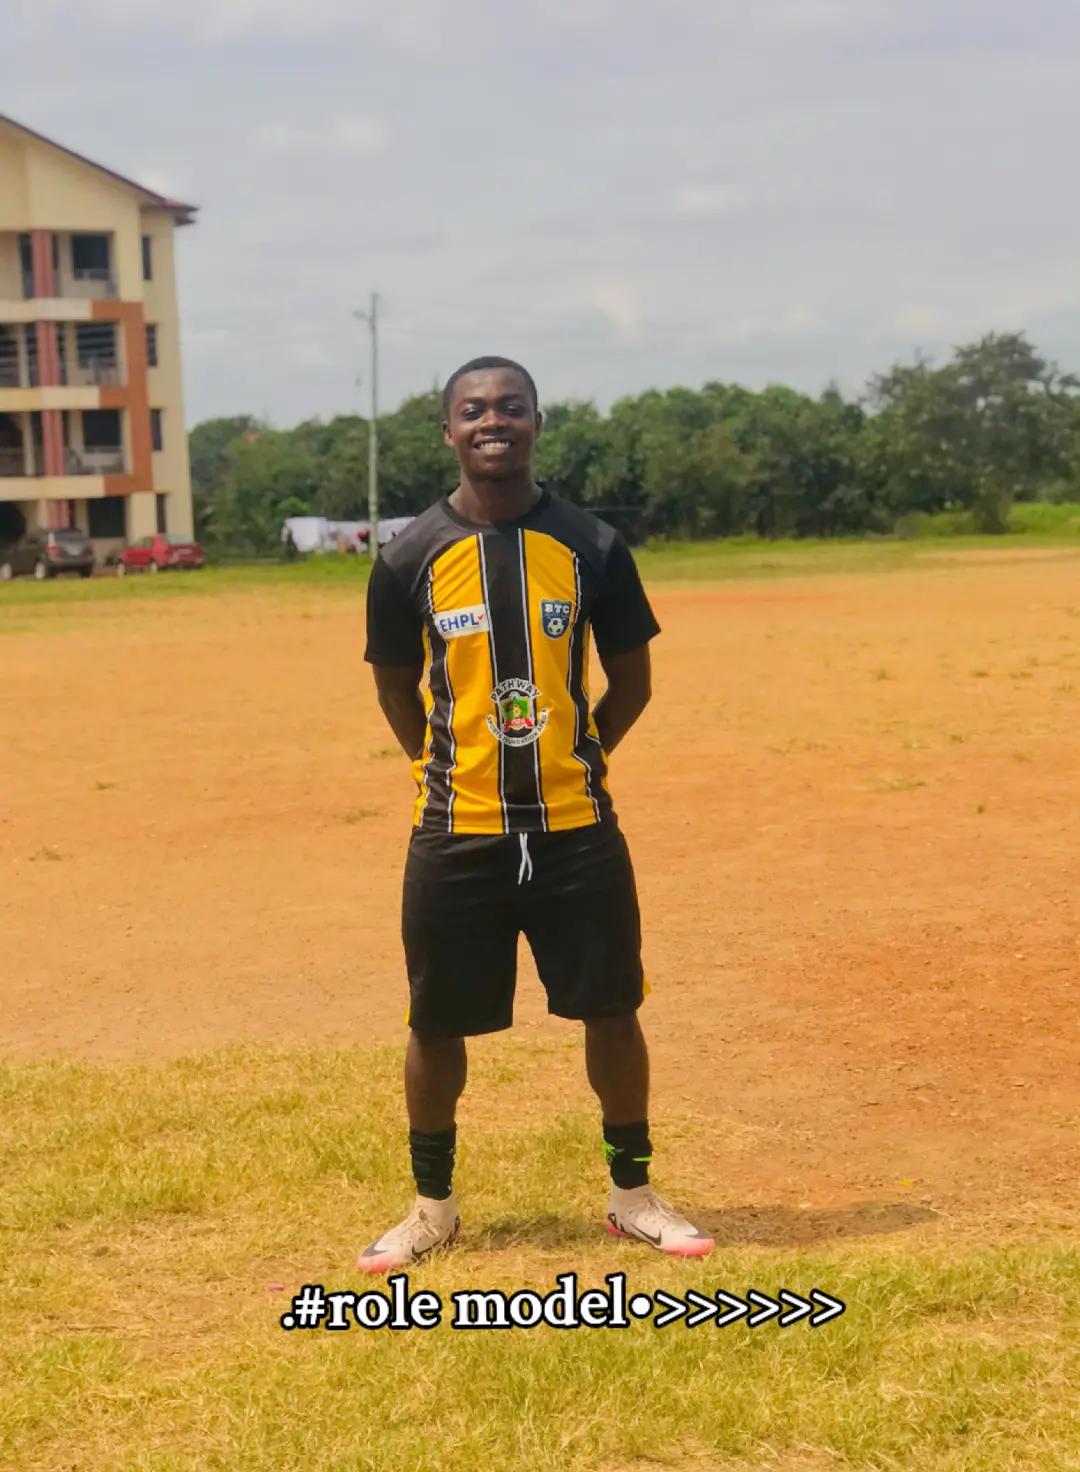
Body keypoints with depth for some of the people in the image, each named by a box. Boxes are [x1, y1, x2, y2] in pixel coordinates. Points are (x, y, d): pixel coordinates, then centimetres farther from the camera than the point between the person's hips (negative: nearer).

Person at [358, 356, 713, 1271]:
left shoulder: (591, 546, -1)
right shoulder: (411, 558, -2)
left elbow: (630, 680, 8)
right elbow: (396, 686, 9)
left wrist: (570, 764, 8)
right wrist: (452, 770, 9)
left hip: (577, 830, 1)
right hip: (456, 838, 0)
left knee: (612, 1013, 8)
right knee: (437, 1025, 8)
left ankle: (633, 1195, 27)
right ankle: (433, 1207, 27)